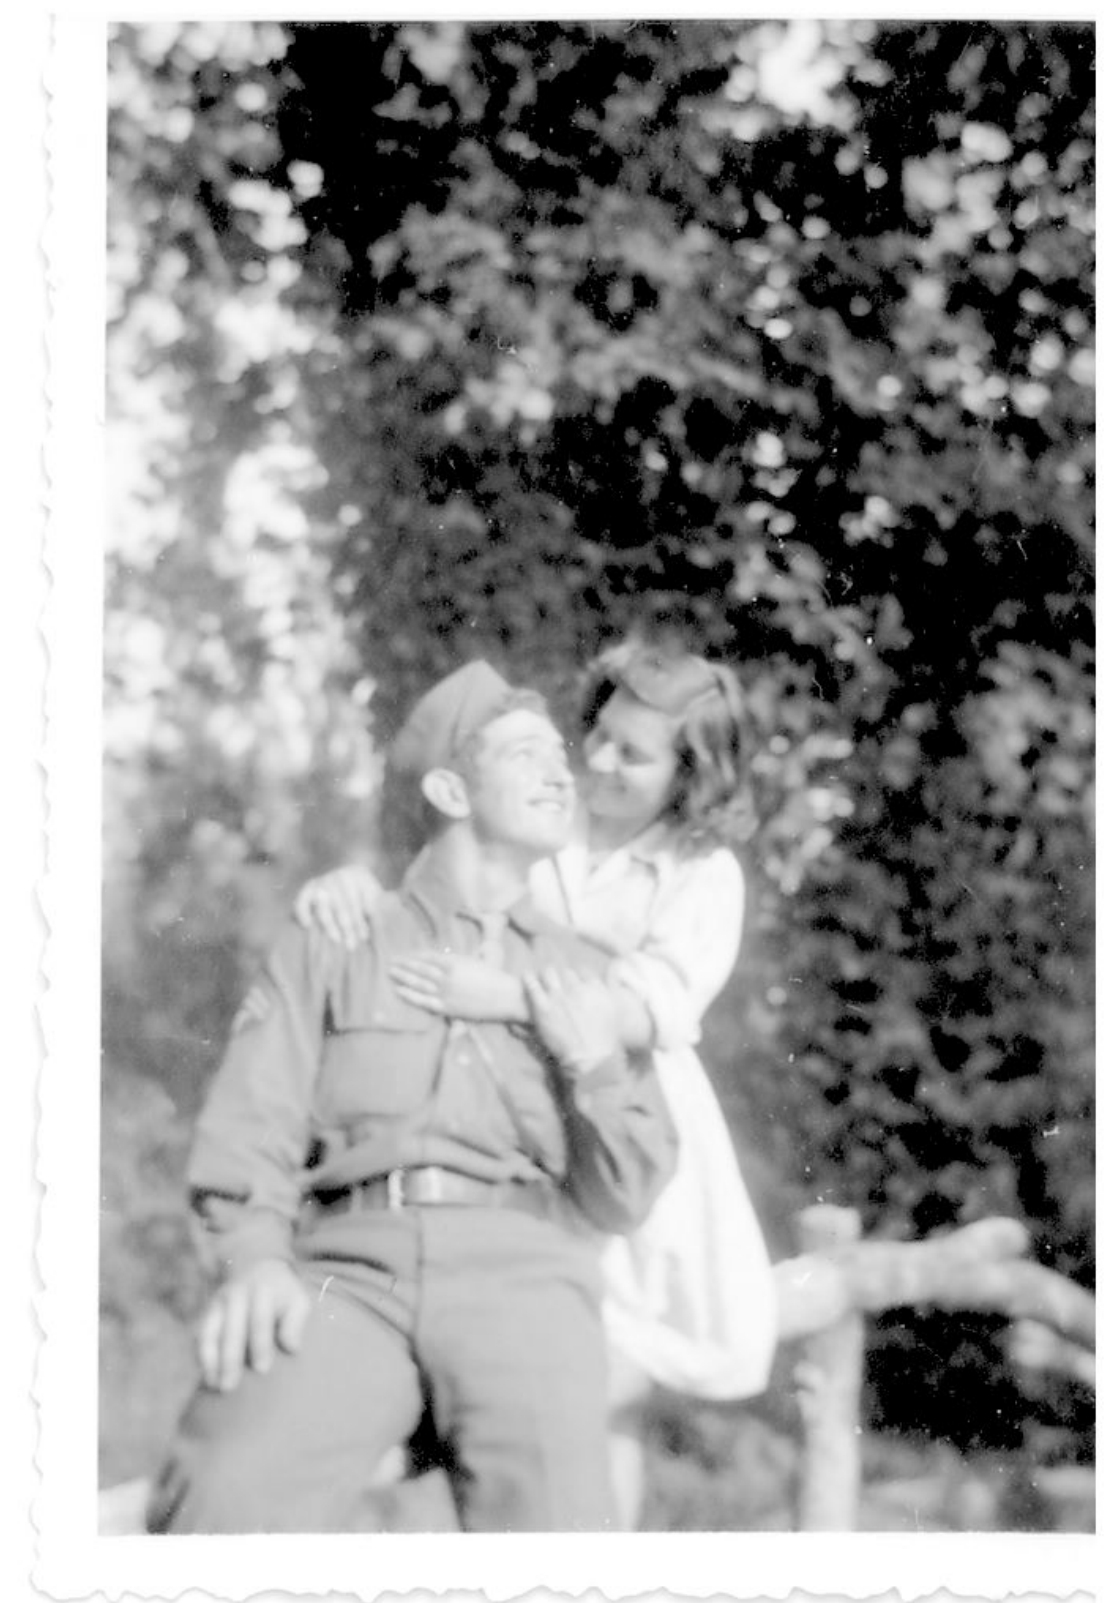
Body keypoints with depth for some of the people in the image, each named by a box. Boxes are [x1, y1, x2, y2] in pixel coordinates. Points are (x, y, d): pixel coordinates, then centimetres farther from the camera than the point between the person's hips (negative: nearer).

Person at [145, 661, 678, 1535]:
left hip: (519, 1270, 1)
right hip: (350, 1262, -1)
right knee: (230, 1507, -33)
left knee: (553, 1517, -32)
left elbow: (621, 1200, 18)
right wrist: (256, 1256, -12)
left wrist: (596, 1067, 0)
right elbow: (252, 1123, 8)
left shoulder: (588, 980, 24)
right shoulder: (334, 943, 20)